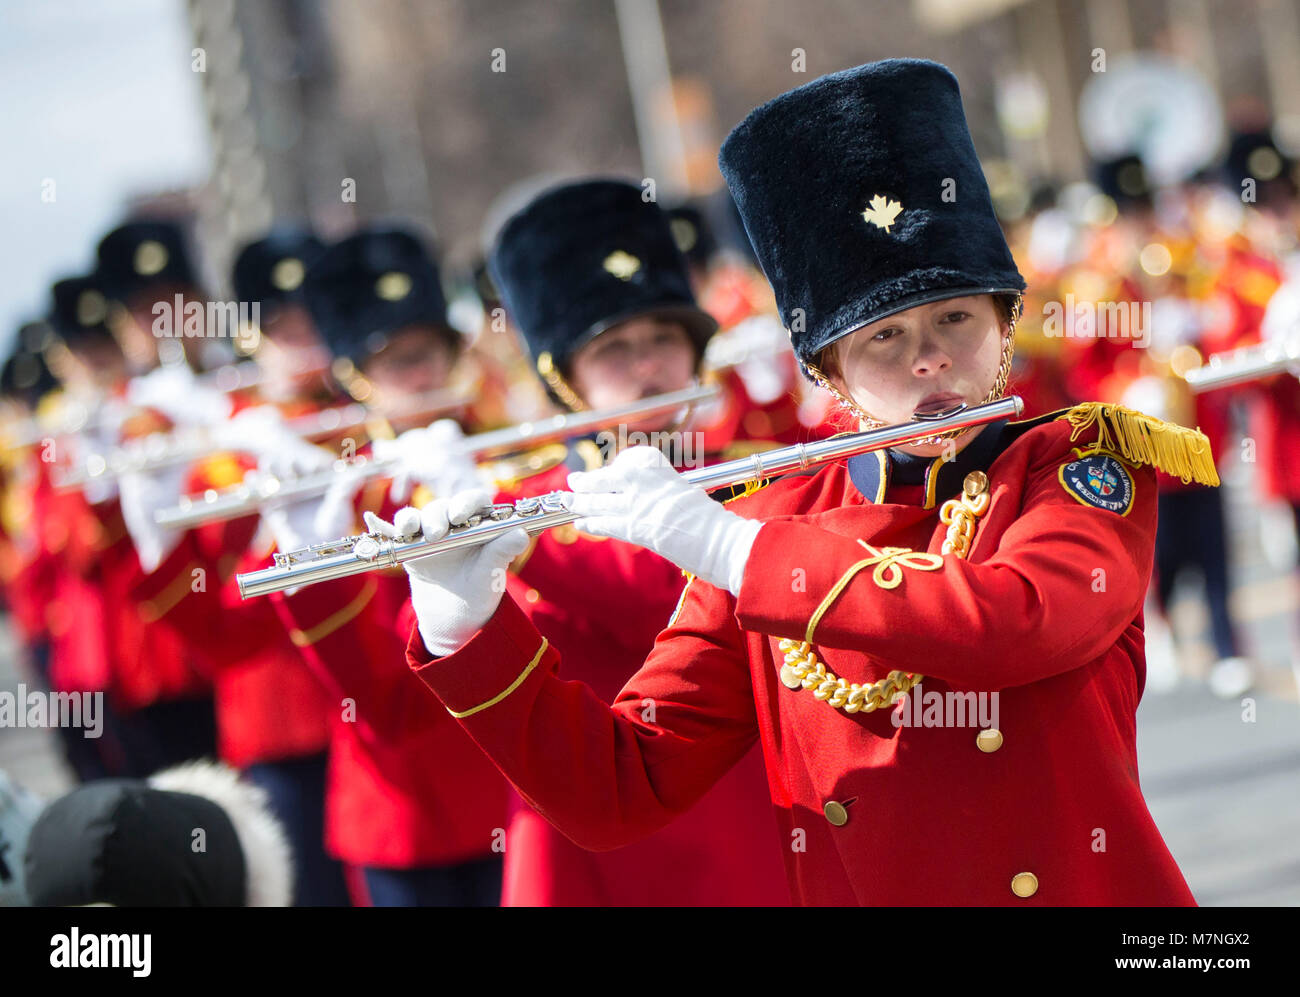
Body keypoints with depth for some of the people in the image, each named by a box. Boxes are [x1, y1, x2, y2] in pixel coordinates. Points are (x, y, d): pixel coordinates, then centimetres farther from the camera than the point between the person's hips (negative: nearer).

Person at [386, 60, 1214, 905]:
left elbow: (1013, 625, -19)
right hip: (855, 886, 2)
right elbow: (616, 793, 4)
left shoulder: (1085, 468, 1)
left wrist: (725, 547, -18)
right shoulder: (773, 527, 6)